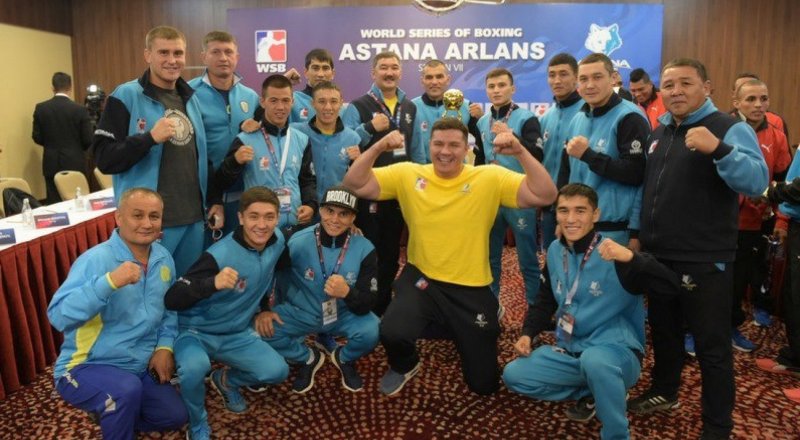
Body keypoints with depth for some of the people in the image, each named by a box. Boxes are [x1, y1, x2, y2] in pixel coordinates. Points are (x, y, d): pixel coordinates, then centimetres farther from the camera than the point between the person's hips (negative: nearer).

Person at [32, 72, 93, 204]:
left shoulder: (41, 108, -1)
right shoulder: (80, 110, -9)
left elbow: (37, 138, 2)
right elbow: (88, 140, -7)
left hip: (52, 164, 2)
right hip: (74, 163, -2)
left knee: (54, 202, 6)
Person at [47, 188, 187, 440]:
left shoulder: (163, 259, 0)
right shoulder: (95, 260, -21)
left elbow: (168, 309, 12)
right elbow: (58, 315, -32)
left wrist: (165, 346, -3)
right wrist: (109, 281, -42)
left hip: (140, 366, 7)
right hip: (86, 367, -7)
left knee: (174, 417, 5)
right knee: (126, 390, -35)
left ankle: (111, 414, 28)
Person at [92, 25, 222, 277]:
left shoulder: (191, 98, 11)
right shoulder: (126, 97, -6)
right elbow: (104, 159, -11)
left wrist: (214, 200, 12)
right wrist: (150, 137, -23)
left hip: (193, 219, 5)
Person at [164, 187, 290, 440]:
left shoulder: (277, 241, -8)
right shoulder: (219, 255, -28)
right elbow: (171, 300, -31)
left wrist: (265, 309, 16)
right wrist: (213, 283, -46)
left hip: (237, 334, 6)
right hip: (196, 332, -5)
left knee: (277, 372, -11)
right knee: (195, 367, -36)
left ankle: (225, 380, 21)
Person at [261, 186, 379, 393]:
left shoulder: (364, 249, -18)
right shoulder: (297, 242, -17)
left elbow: (366, 305, -20)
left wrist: (347, 293, -41)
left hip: (345, 314, -1)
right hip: (301, 312, 1)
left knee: (371, 332, -30)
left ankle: (344, 359, 10)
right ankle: (308, 359, 11)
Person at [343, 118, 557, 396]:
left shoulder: (490, 178, -8)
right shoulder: (408, 174, -4)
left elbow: (545, 196, -16)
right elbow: (356, 185, -9)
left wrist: (521, 152, -29)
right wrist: (378, 148, -24)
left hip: (471, 289, 0)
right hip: (420, 279, 0)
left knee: (484, 384, 9)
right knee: (392, 333, -29)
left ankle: (464, 337, 45)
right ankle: (405, 366, 12)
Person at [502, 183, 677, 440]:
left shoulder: (613, 257, -18)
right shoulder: (555, 251, 1)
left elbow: (670, 285, -29)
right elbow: (545, 300, 14)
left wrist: (631, 258, -44)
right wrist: (528, 334, 0)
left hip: (617, 352, -6)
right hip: (568, 351, 6)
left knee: (594, 360, -40)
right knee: (514, 375, -5)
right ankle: (589, 393, 11)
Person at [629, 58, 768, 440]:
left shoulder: (730, 129, -10)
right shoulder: (660, 132, 11)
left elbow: (757, 181, -25)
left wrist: (718, 149, -39)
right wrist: (638, 234, 16)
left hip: (704, 261, -7)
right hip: (658, 256, 7)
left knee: (712, 345, 3)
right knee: (663, 331, 21)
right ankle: (664, 392, 41)